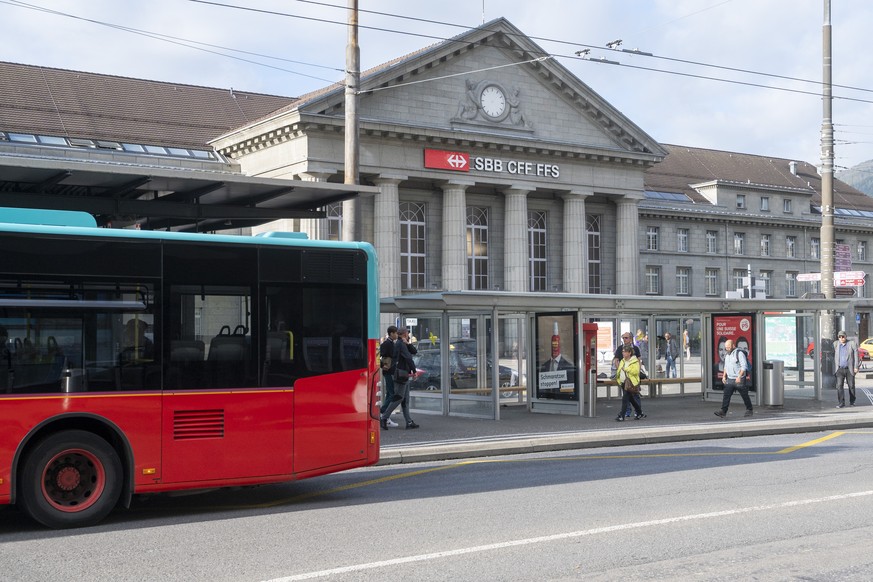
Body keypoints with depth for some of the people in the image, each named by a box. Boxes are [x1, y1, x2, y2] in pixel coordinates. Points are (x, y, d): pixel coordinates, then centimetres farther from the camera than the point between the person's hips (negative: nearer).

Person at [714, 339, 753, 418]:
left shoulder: (739, 354, -13)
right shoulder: (727, 355, 11)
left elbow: (744, 367, -18)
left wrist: (739, 377, -26)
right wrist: (724, 376, 14)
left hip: (739, 380, -6)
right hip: (729, 379, 6)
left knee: (745, 396, 7)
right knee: (726, 395, -6)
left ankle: (749, 410, 23)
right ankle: (723, 411, -12)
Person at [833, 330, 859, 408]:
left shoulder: (852, 343, -2)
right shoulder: (835, 344, 5)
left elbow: (856, 355, -2)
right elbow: (833, 356, 12)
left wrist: (856, 367, -8)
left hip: (849, 369, -1)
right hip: (840, 369, 1)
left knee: (851, 386, 6)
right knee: (839, 386, -10)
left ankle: (852, 402, 20)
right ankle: (841, 402, -8)